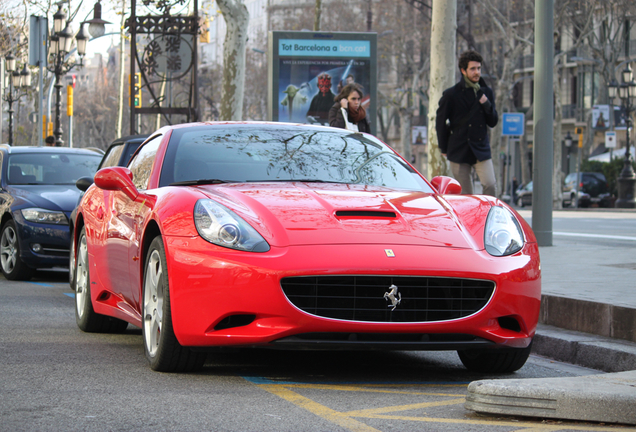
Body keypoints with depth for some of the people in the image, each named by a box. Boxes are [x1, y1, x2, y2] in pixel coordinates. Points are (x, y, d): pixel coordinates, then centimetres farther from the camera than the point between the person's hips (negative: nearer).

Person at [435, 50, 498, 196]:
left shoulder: (486, 93, 10)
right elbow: (440, 122, 6)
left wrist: (487, 105, -8)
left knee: (491, 186, -18)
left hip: (481, 151, 2)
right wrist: (444, 149, 8)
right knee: (465, 195, 1)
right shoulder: (451, 95, -2)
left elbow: (493, 122, 10)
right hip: (459, 152, -2)